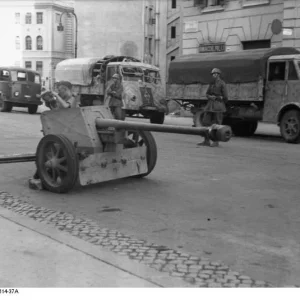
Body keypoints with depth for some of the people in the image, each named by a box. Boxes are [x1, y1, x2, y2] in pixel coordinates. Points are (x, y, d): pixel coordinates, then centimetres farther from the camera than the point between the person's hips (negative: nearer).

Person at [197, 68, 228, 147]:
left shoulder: (222, 83, -6)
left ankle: (216, 142, 2)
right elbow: (207, 94, 17)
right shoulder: (212, 84, 16)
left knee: (217, 123, -4)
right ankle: (206, 141, 6)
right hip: (210, 105, 7)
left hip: (218, 105, -7)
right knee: (206, 121, 2)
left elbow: (225, 96, -8)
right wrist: (210, 97, -5)